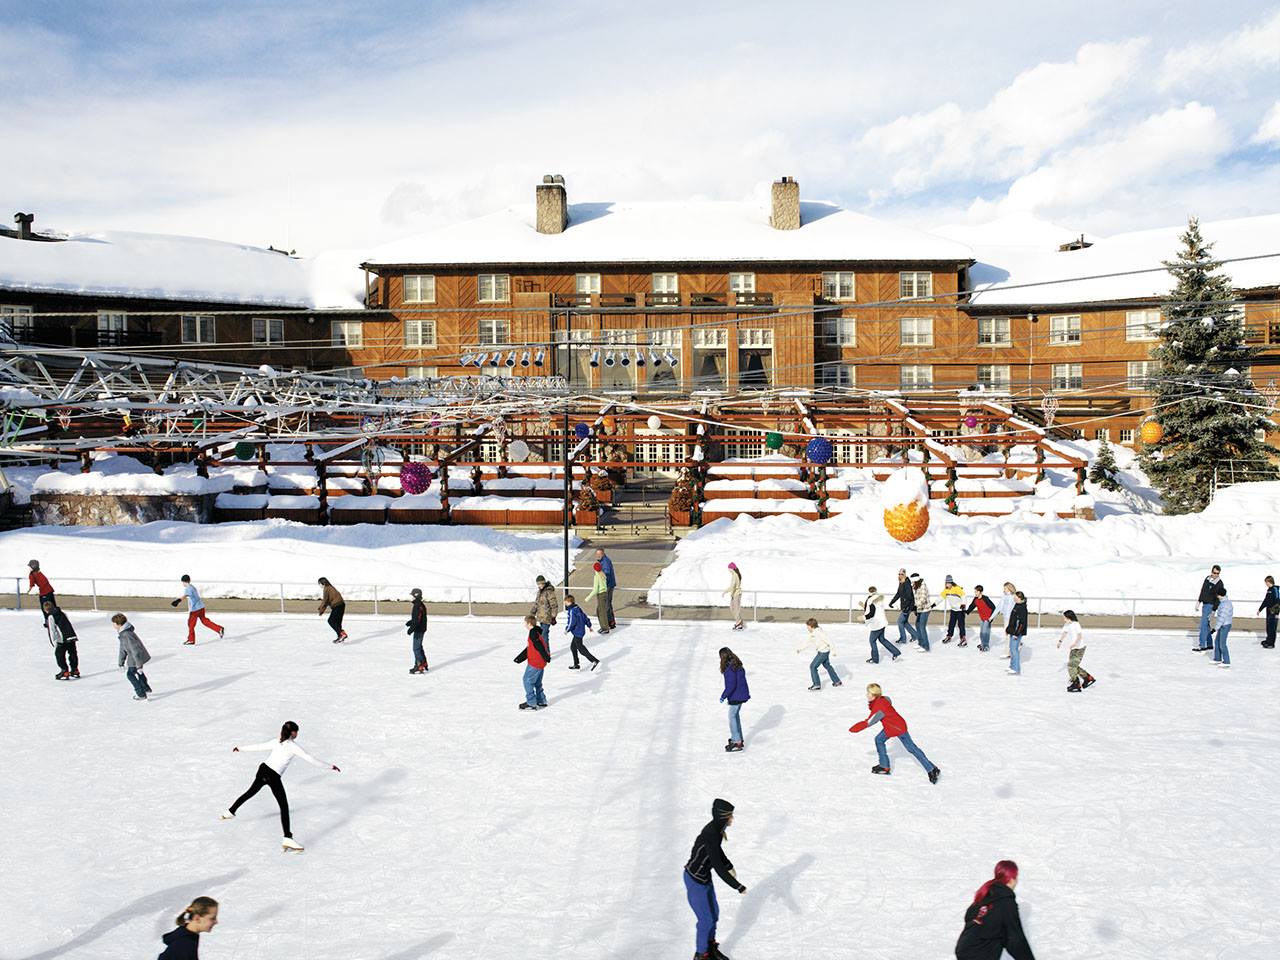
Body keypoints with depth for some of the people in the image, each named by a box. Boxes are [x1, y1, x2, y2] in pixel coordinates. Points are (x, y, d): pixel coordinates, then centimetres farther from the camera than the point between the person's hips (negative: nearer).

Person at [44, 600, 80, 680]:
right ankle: (75, 671, 24)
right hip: (72, 636, 7)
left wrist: (54, 642, -6)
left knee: (59, 654, 4)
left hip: (63, 639, -7)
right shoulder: (62, 613, 19)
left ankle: (65, 672, 0)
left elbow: (52, 630, -6)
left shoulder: (50, 617, -1)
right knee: (72, 653, 16)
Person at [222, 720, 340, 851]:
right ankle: (287, 839, -11)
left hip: (263, 768, 7)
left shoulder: (276, 742, 12)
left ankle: (230, 812, 51)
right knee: (284, 807, -4)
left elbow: (258, 746, 24)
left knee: (250, 792, 32)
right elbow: (311, 760, -9)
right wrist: (330, 766, -3)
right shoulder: (293, 747, -5)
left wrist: (241, 749, 42)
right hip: (273, 777, -7)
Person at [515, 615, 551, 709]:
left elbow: (539, 647, -23)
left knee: (528, 681, -3)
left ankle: (531, 703, 0)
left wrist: (546, 657, -23)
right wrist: (519, 658, 18)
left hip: (535, 662, -10)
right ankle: (541, 701, 29)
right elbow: (529, 648, 18)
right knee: (537, 683, 20)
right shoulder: (535, 632, 14)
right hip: (540, 663, 10)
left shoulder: (533, 633, -17)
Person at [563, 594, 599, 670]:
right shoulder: (578, 608, 10)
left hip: (577, 632, -10)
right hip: (581, 630, 10)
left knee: (581, 648, -7)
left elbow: (572, 622, -23)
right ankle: (576, 665, 25)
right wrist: (589, 625, 27)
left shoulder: (571, 611, -18)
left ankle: (595, 661, -12)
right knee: (573, 647, 19)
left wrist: (567, 629, -9)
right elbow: (585, 617, 16)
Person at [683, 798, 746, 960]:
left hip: (705, 877, 9)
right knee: (706, 920, 5)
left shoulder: (717, 828, -7)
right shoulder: (710, 835, -34)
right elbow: (718, 867, -31)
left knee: (714, 913, 22)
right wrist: (738, 886, -25)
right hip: (695, 881, -9)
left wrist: (730, 867, 25)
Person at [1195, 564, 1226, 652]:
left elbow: (1218, 598, -18)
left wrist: (1213, 611, -20)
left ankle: (1202, 645, -5)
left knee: (1203, 625, -9)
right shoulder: (1207, 578, 5)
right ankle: (1209, 644, 21)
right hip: (1204, 604, 8)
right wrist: (1198, 601, 16)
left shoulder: (1220, 584, -17)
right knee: (1206, 625, 13)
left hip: (1210, 606, -8)